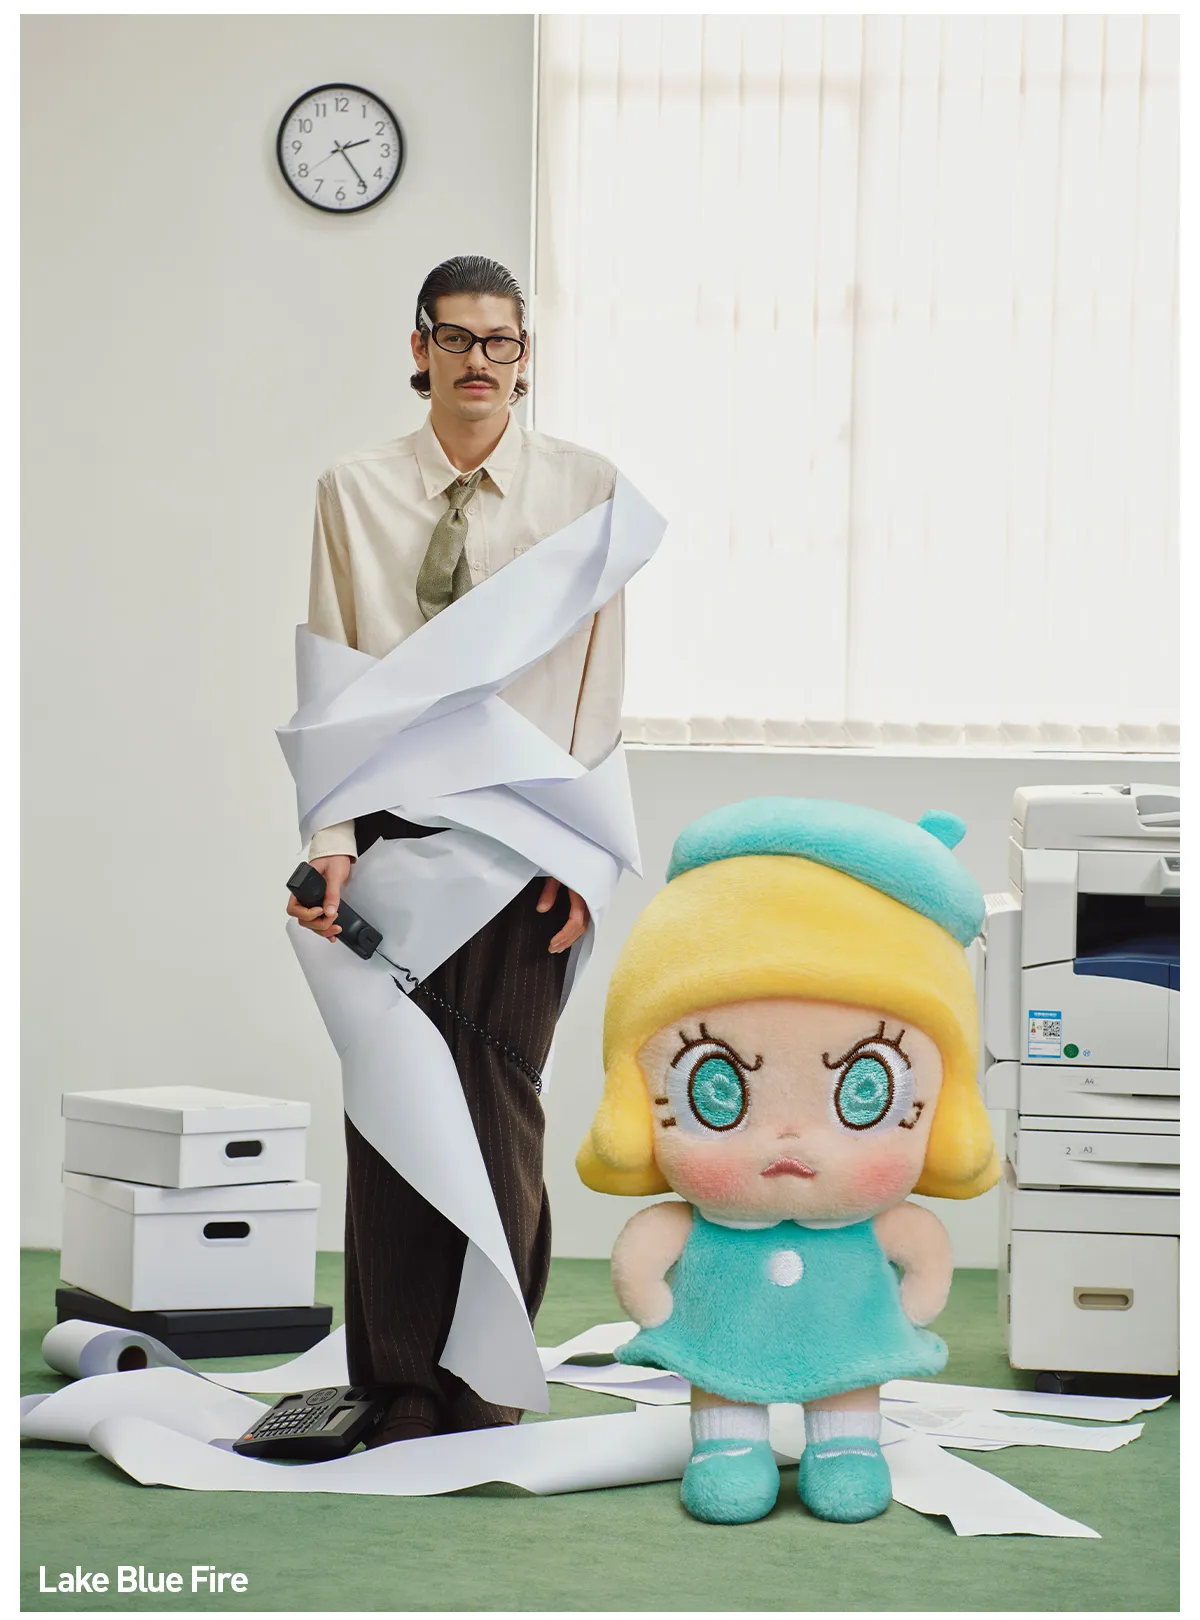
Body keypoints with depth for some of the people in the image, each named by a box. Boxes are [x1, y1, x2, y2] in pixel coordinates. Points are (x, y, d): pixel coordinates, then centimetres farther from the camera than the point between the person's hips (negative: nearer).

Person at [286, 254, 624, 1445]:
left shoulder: (583, 490, 5)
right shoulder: (356, 491, 7)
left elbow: (596, 679, 2)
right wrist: (331, 841, -6)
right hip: (394, 826, 1)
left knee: (499, 1107, -2)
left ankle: (484, 1394, 8)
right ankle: (398, 1394, 7)